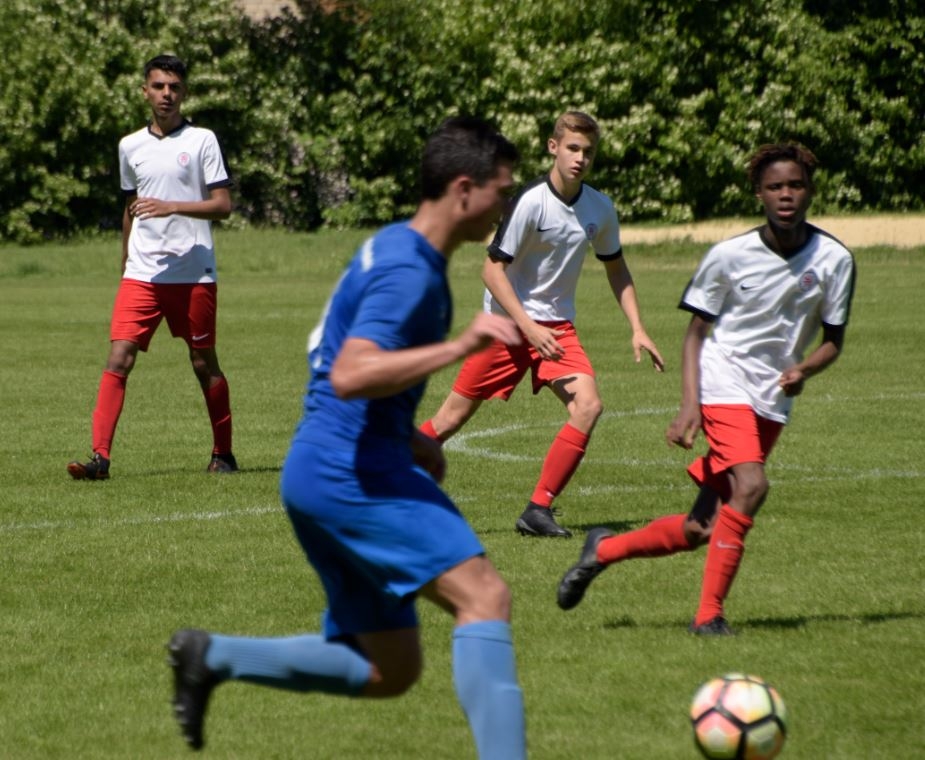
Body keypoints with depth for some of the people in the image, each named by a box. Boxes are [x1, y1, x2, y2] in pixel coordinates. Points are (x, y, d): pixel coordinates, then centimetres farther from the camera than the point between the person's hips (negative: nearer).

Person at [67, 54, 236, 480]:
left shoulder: (202, 140, 0)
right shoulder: (130, 147, 12)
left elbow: (222, 205, -5)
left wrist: (172, 206, -18)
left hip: (194, 273, -3)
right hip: (142, 274, 3)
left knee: (204, 363, 6)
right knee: (118, 357, -11)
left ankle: (223, 453, 22)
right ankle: (100, 456, -17)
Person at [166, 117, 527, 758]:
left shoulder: (396, 251, 18)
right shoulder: (409, 271, -14)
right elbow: (350, 375, -28)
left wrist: (410, 440, 18)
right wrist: (458, 347, -31)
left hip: (319, 475, 10)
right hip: (352, 472, -10)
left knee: (389, 671, 11)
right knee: (484, 596, -19)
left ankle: (211, 657, 12)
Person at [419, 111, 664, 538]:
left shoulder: (600, 209, -1)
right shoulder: (531, 202, -18)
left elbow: (615, 268, 15)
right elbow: (493, 269, -17)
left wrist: (637, 330, 7)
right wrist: (529, 327, -23)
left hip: (556, 325, 5)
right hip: (508, 321, -5)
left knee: (588, 406, -16)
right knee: (455, 415, 0)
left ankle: (538, 511, -9)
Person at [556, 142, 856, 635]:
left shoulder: (834, 260, -3)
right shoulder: (728, 256, -8)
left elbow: (833, 339, 6)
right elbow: (695, 332, -1)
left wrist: (804, 368, -16)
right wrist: (688, 404, -13)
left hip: (773, 404, 4)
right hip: (725, 386, -4)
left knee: (699, 529, 2)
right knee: (750, 486, -28)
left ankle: (605, 550, 25)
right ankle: (709, 613, -19)